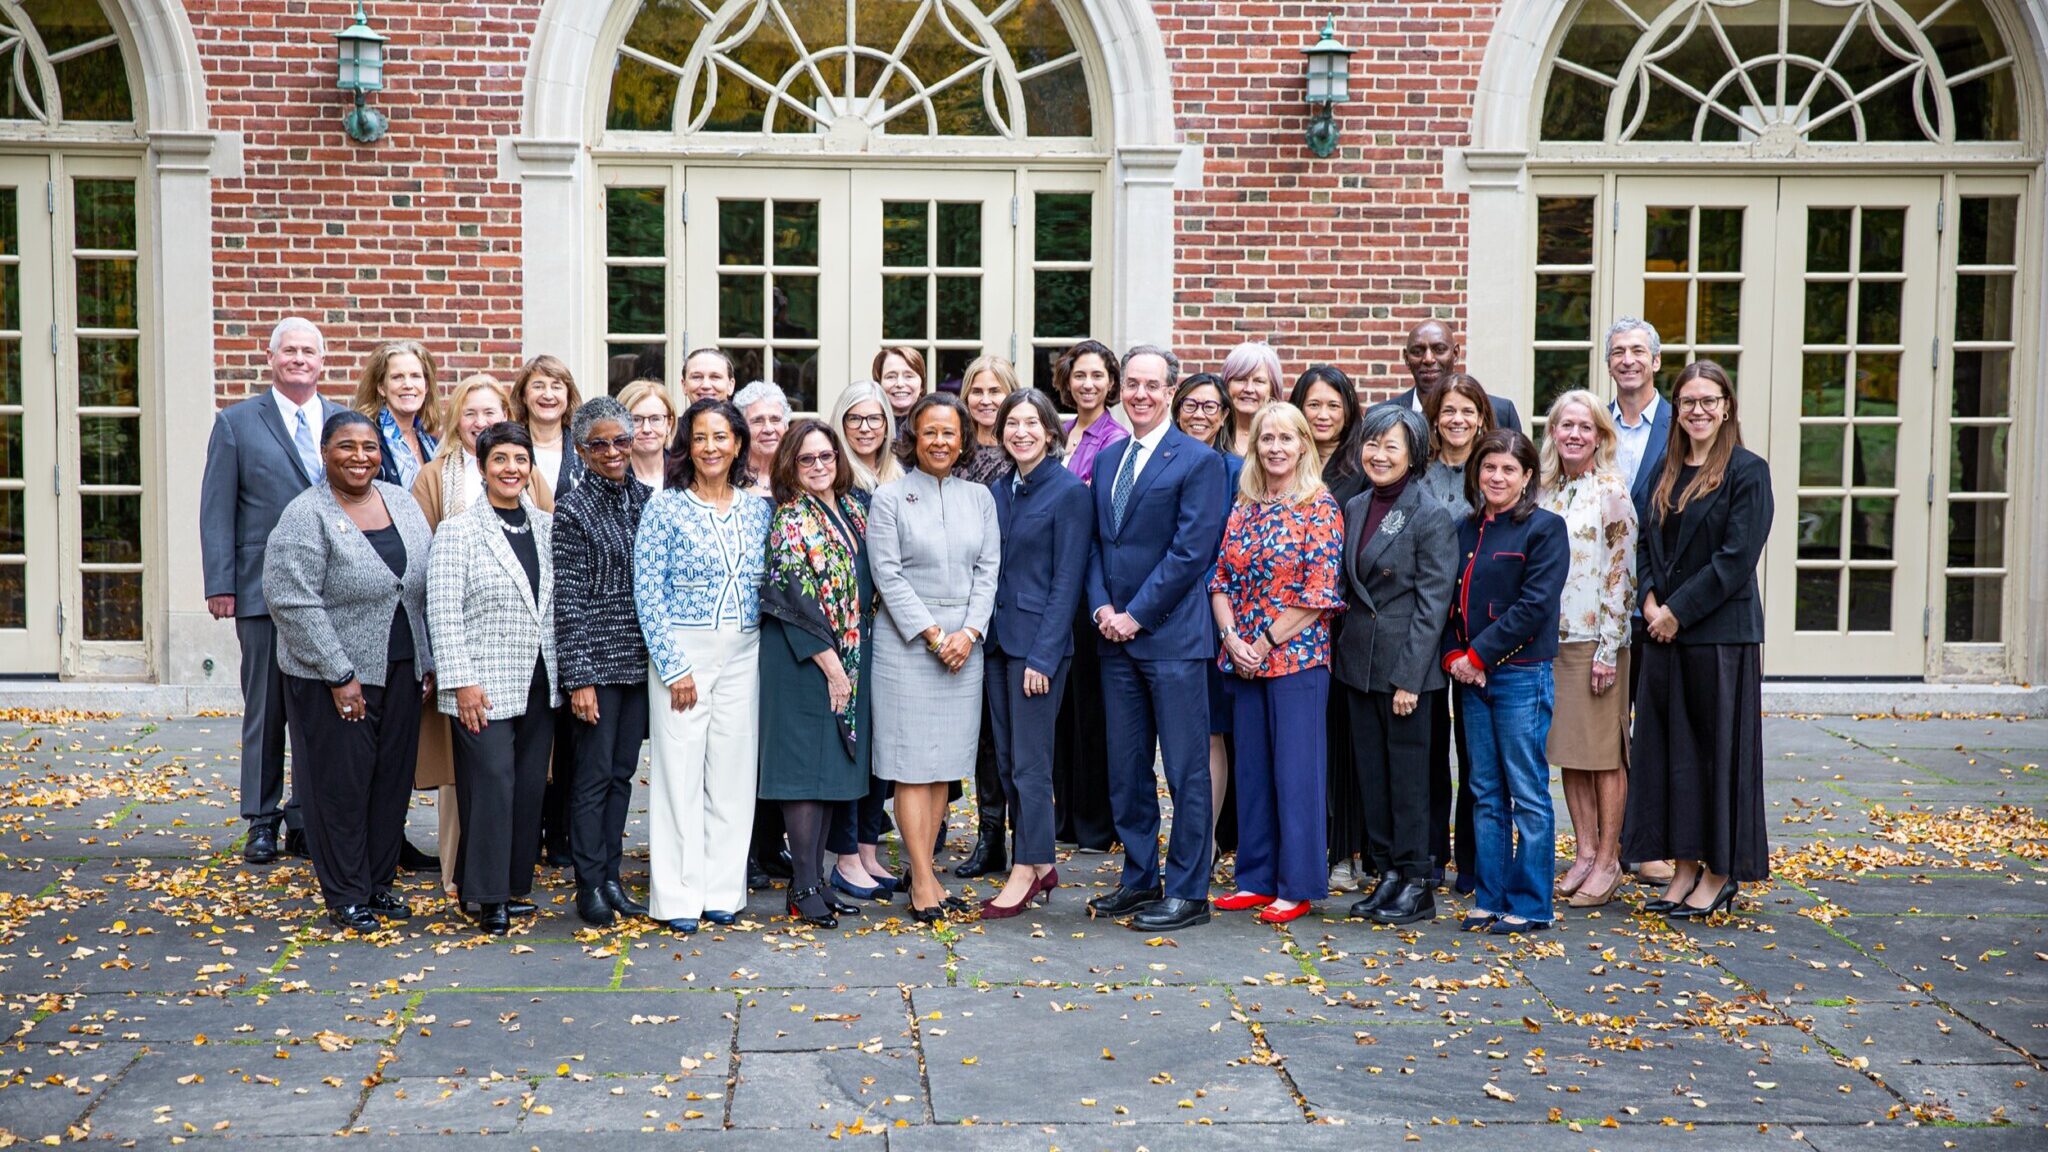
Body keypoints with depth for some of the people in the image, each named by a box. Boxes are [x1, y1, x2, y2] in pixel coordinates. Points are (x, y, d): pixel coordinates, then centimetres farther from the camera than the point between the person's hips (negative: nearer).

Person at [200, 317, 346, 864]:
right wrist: (220, 585, -7)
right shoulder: (237, 421, 4)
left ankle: (308, 817, 15)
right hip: (264, 591, -2)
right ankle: (262, 820, 16)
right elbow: (217, 510, 0)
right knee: (265, 710, 5)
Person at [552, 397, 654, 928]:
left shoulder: (646, 498, 8)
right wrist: (579, 677, -14)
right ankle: (589, 885, 9)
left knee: (623, 770, 11)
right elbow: (567, 600, -10)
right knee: (594, 773, 0)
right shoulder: (573, 510, -7)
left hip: (640, 659, 5)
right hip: (596, 660, -5)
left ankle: (611, 877, 20)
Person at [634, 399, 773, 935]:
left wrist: (767, 651, 4)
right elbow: (647, 591, -8)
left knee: (734, 771, 6)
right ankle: (678, 896, 8)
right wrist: (674, 666, -12)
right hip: (682, 652, -4)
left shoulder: (757, 509, 8)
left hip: (743, 655, 4)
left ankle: (723, 890, 17)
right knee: (680, 770, -1)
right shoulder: (666, 507, -5)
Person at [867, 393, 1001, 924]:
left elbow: (988, 569, 6)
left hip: (964, 640, 4)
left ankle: (924, 873, 15)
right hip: (906, 638, -4)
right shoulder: (890, 497, -1)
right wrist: (931, 633, -12)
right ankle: (923, 883, 0)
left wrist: (969, 631, -8)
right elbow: (887, 573, -6)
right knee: (912, 762, -3)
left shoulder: (979, 497, 10)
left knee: (944, 761, 7)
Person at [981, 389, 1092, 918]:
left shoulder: (1069, 492, -8)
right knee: (1006, 760, 10)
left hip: (1039, 641, -7)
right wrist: (980, 632, 6)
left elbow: (1067, 580, -12)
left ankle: (1027, 870, 6)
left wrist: (1043, 655, -16)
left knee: (1030, 762, -3)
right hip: (999, 637, 7)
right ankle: (1042, 865, 20)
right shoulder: (999, 491, 12)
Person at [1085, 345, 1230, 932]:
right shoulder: (1108, 459, 14)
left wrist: (1136, 615, -13)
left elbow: (1191, 550, -13)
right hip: (1117, 637, 7)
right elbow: (1096, 541, 15)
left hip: (1172, 636, -7)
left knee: (1186, 769, 0)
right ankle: (1139, 878, 24)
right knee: (1126, 768, 12)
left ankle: (1187, 891, 7)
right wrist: (1101, 606, -2)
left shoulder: (1198, 460, -6)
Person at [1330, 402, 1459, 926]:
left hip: (1404, 665, -6)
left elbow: (1433, 603, -13)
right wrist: (1344, 648, 8)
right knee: (1368, 771, 10)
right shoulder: (1355, 508, 9)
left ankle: (1416, 884, 11)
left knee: (1407, 774, 0)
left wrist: (1408, 677, -16)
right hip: (1357, 661, 7)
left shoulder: (1432, 516, -10)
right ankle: (1385, 873, 21)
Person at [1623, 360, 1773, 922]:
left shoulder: (1747, 471, -6)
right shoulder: (1667, 472, 13)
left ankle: (1721, 873, 11)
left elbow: (1737, 556, -13)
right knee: (1670, 746, 8)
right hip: (1665, 631, 6)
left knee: (1719, 745, 1)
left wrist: (1678, 611, -14)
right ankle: (1685, 867, 18)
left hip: (1721, 633, -6)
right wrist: (1650, 601, -5)